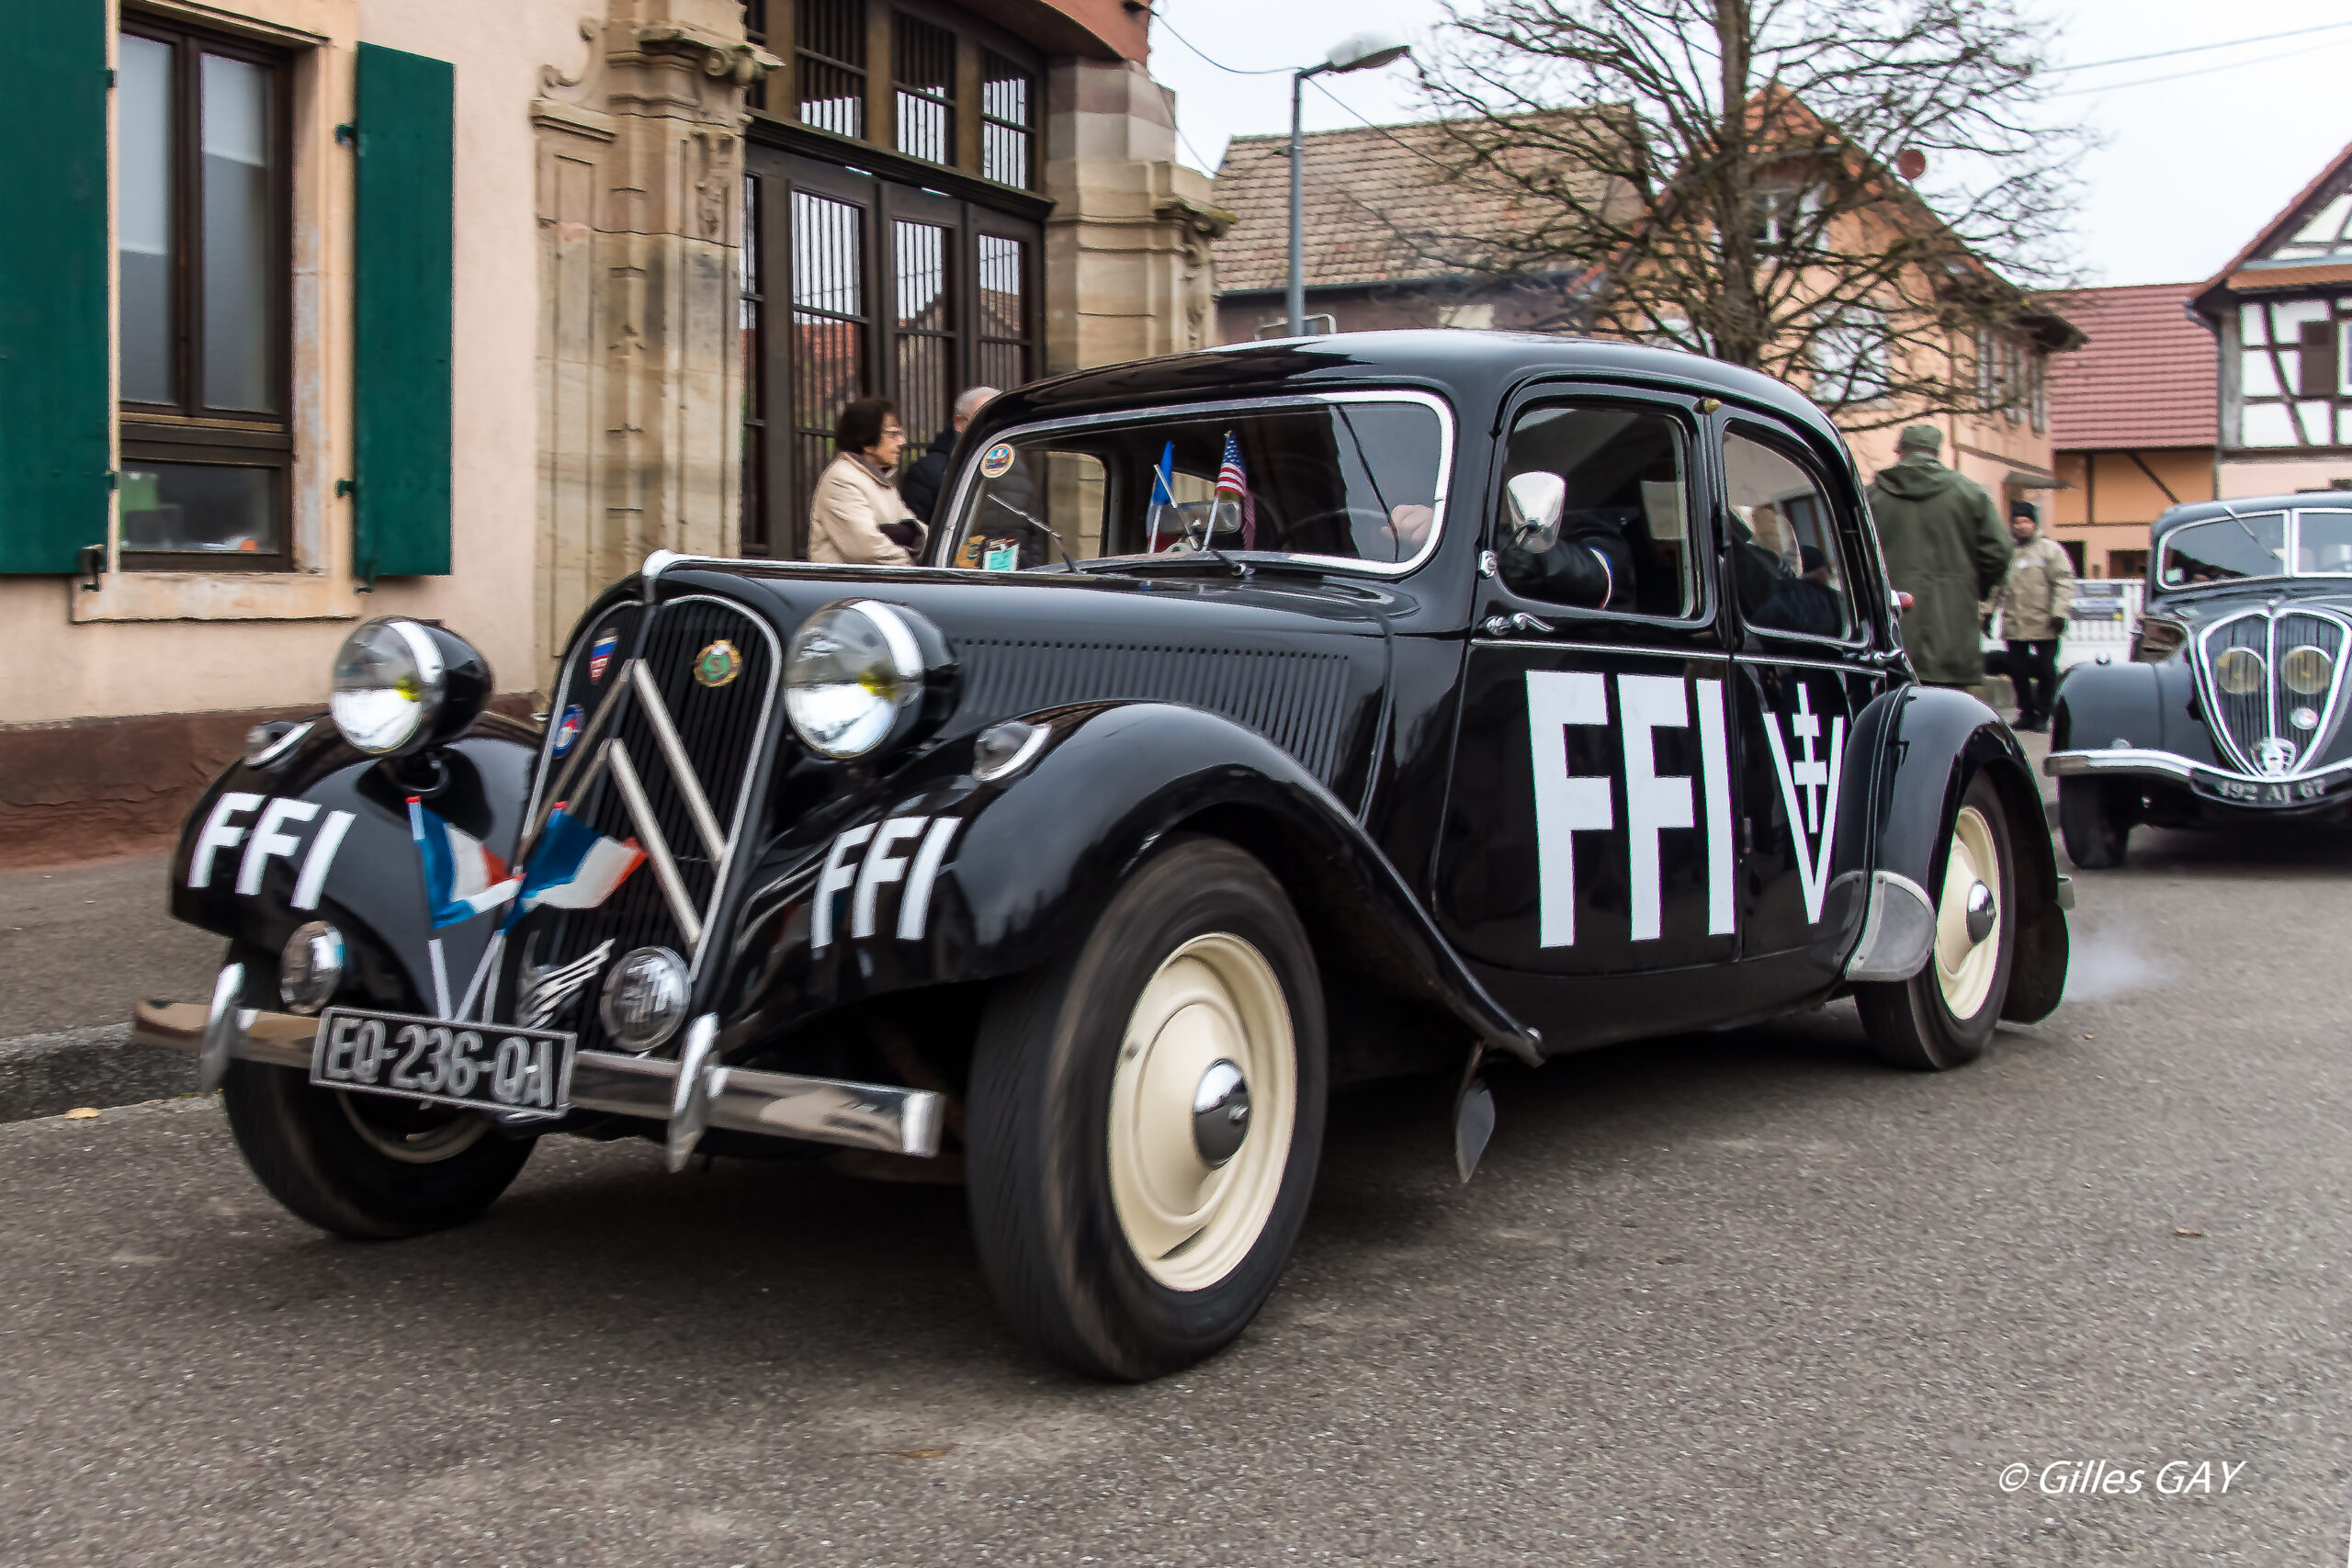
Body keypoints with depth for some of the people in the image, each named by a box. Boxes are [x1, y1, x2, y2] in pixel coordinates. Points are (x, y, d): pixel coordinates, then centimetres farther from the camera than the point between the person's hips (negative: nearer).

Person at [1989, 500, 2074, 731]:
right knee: (2018, 670, 5)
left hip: (2044, 625, -4)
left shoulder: (2049, 549, 2)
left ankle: (2042, 714, 10)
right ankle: (2026, 712, 17)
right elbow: (1996, 587, 20)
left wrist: (2059, 613, -13)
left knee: (2046, 670, -1)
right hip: (2013, 625, 4)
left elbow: (2064, 582, -4)